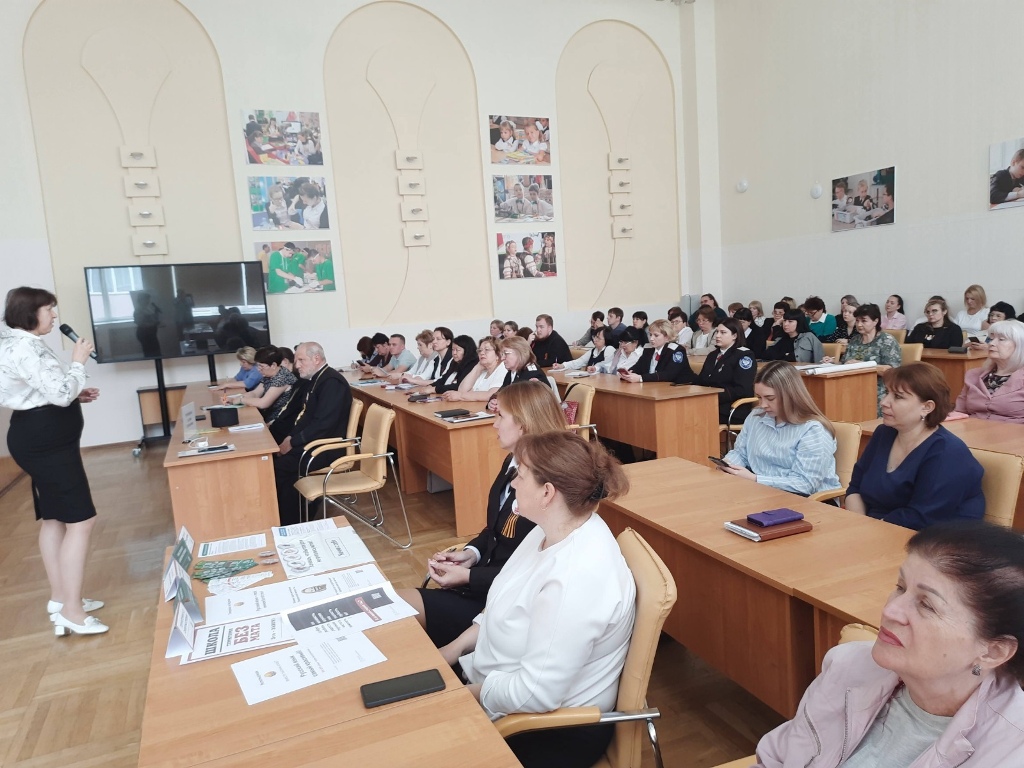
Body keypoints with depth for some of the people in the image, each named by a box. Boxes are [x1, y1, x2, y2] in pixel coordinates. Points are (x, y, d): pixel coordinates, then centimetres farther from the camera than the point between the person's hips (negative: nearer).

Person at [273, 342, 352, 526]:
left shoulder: (332, 382, -18)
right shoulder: (315, 380, 12)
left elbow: (323, 424, -24)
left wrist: (293, 442, -17)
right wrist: (291, 437, 0)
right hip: (313, 441, 9)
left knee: (280, 465, -19)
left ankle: (289, 524, -3)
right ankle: (284, 519, 1)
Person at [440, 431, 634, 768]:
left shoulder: (577, 576, -34)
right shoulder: (554, 531, -4)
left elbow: (536, 693, -30)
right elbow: (507, 606, 9)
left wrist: (463, 693, -16)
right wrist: (454, 649, 2)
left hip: (554, 729, -8)